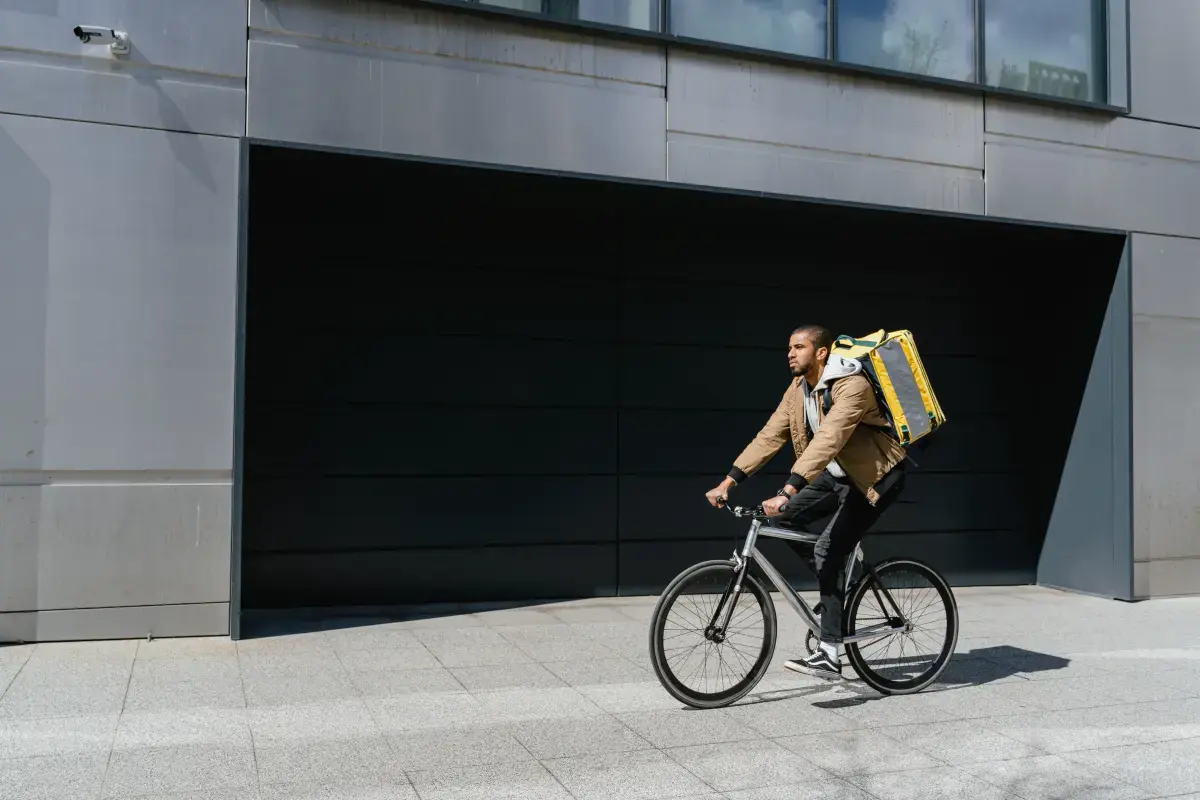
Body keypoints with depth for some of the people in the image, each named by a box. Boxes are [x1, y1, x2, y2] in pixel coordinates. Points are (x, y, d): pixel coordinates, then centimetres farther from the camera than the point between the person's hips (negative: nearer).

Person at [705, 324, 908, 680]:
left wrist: (787, 492, -48)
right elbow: (770, 436, -4)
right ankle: (835, 587, 13)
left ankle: (829, 656, -12)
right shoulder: (798, 388, 0)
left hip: (876, 476, -8)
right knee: (783, 518, -5)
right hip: (838, 474, 8)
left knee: (827, 550, -19)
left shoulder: (852, 386, -26)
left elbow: (827, 440, -39)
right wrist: (728, 481, -13)